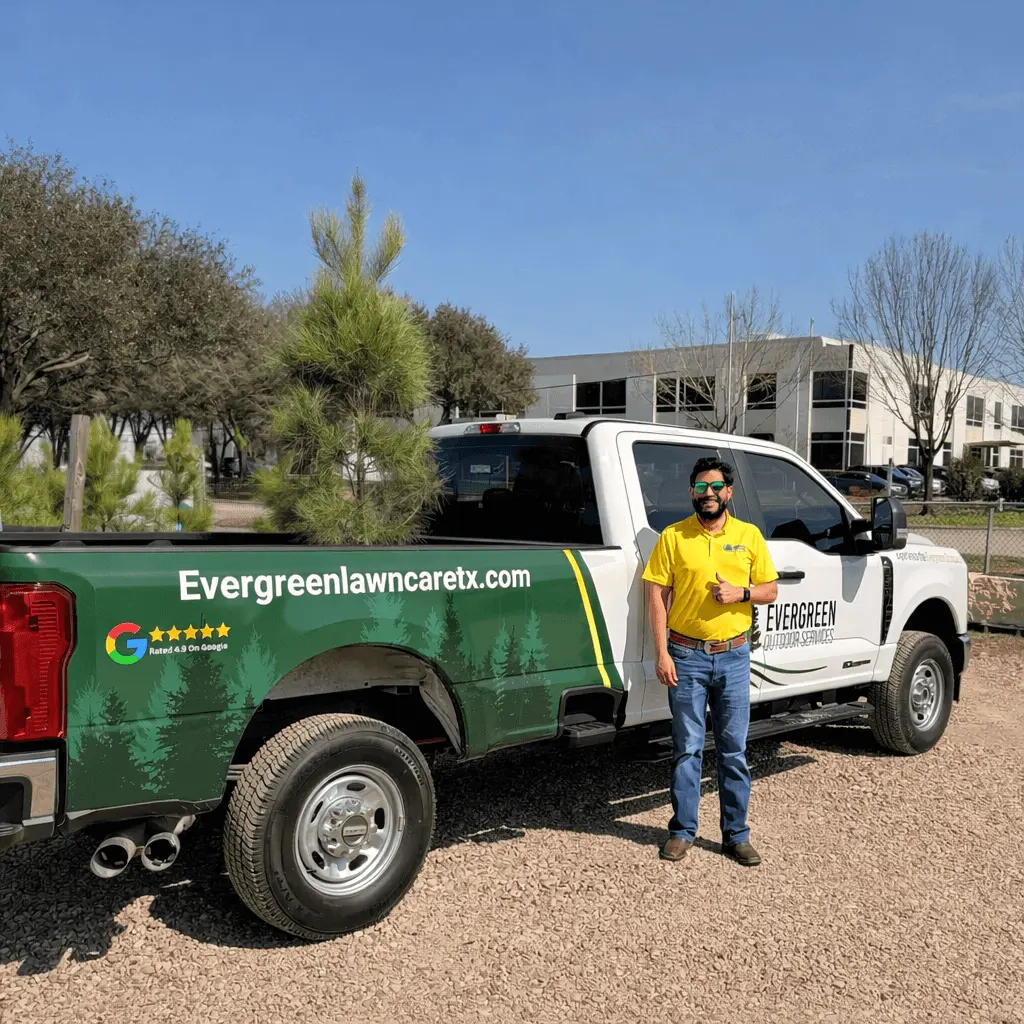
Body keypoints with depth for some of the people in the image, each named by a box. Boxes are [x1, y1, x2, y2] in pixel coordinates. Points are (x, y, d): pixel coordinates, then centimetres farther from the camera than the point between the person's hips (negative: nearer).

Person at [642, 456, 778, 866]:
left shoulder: (749, 535, 6)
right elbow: (657, 597, -2)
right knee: (687, 748, 6)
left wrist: (741, 593, -12)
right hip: (686, 655, -1)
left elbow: (770, 590, 10)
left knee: (734, 750, 8)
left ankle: (736, 835, 18)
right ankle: (682, 830, 18)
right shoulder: (673, 537, 0)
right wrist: (662, 654, -9)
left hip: (733, 655, 2)